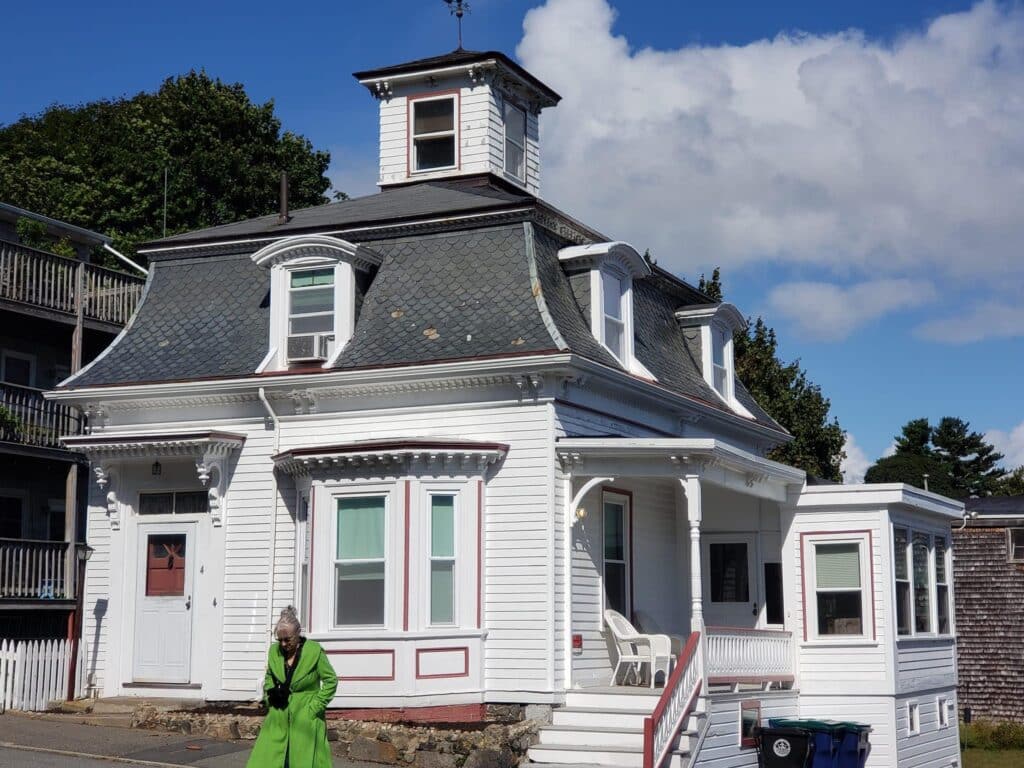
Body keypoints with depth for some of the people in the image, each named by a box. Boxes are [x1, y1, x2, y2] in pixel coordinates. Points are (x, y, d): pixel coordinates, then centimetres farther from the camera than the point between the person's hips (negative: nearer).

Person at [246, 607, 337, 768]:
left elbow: (331, 681, -3)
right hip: (278, 719, 4)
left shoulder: (315, 651, -10)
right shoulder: (274, 651, 3)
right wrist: (270, 692, 1)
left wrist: (315, 706, -9)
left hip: (306, 719, -4)